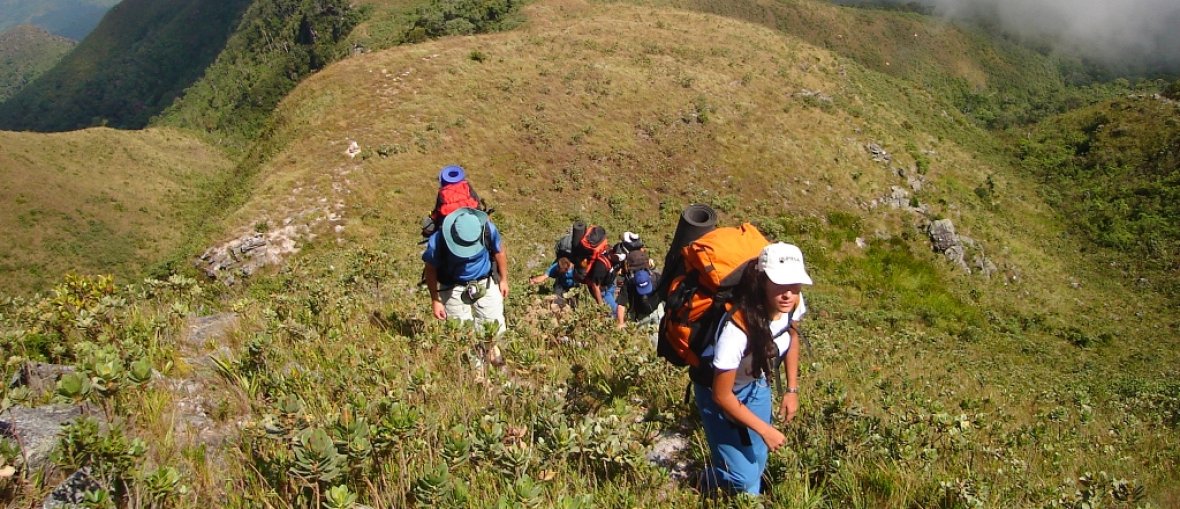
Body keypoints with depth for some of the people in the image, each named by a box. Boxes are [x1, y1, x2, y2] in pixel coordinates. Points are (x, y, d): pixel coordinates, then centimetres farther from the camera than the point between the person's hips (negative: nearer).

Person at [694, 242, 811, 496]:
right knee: (745, 479, -5)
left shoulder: (793, 304, -23)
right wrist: (765, 430, -20)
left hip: (756, 385, 6)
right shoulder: (737, 328, -41)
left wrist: (792, 389, 3)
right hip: (722, 390, -6)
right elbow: (722, 396, -28)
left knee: (758, 459, 17)